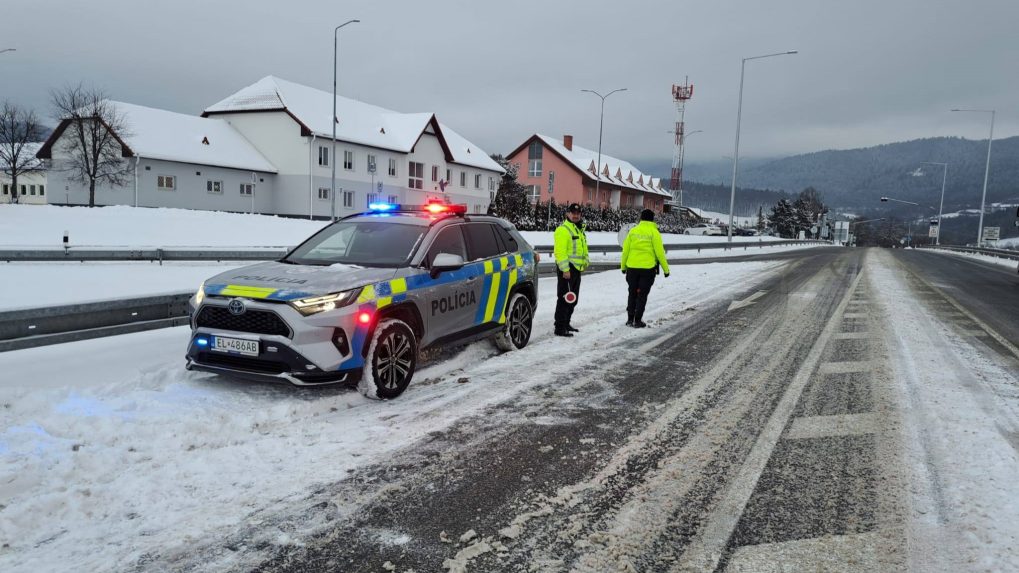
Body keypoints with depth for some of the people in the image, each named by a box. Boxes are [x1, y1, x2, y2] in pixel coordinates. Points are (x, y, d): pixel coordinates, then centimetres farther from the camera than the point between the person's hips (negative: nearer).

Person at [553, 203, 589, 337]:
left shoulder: (580, 230, 19)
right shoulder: (563, 229, -12)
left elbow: (583, 249, 29)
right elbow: (560, 251, -19)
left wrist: (585, 261, 17)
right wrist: (565, 269, -23)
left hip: (577, 269, 10)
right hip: (566, 269, -10)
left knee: (573, 299, 16)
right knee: (564, 299, -8)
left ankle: (565, 323, 28)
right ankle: (559, 328, -4)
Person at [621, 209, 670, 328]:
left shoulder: (633, 231, 3)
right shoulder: (654, 232, -7)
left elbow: (625, 250, 5)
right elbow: (659, 252, -8)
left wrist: (623, 266, 16)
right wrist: (666, 269, 0)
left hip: (632, 268, 3)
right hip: (647, 268, -3)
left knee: (632, 293, 15)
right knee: (642, 295, 6)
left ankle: (630, 319, 17)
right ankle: (638, 321, 7)